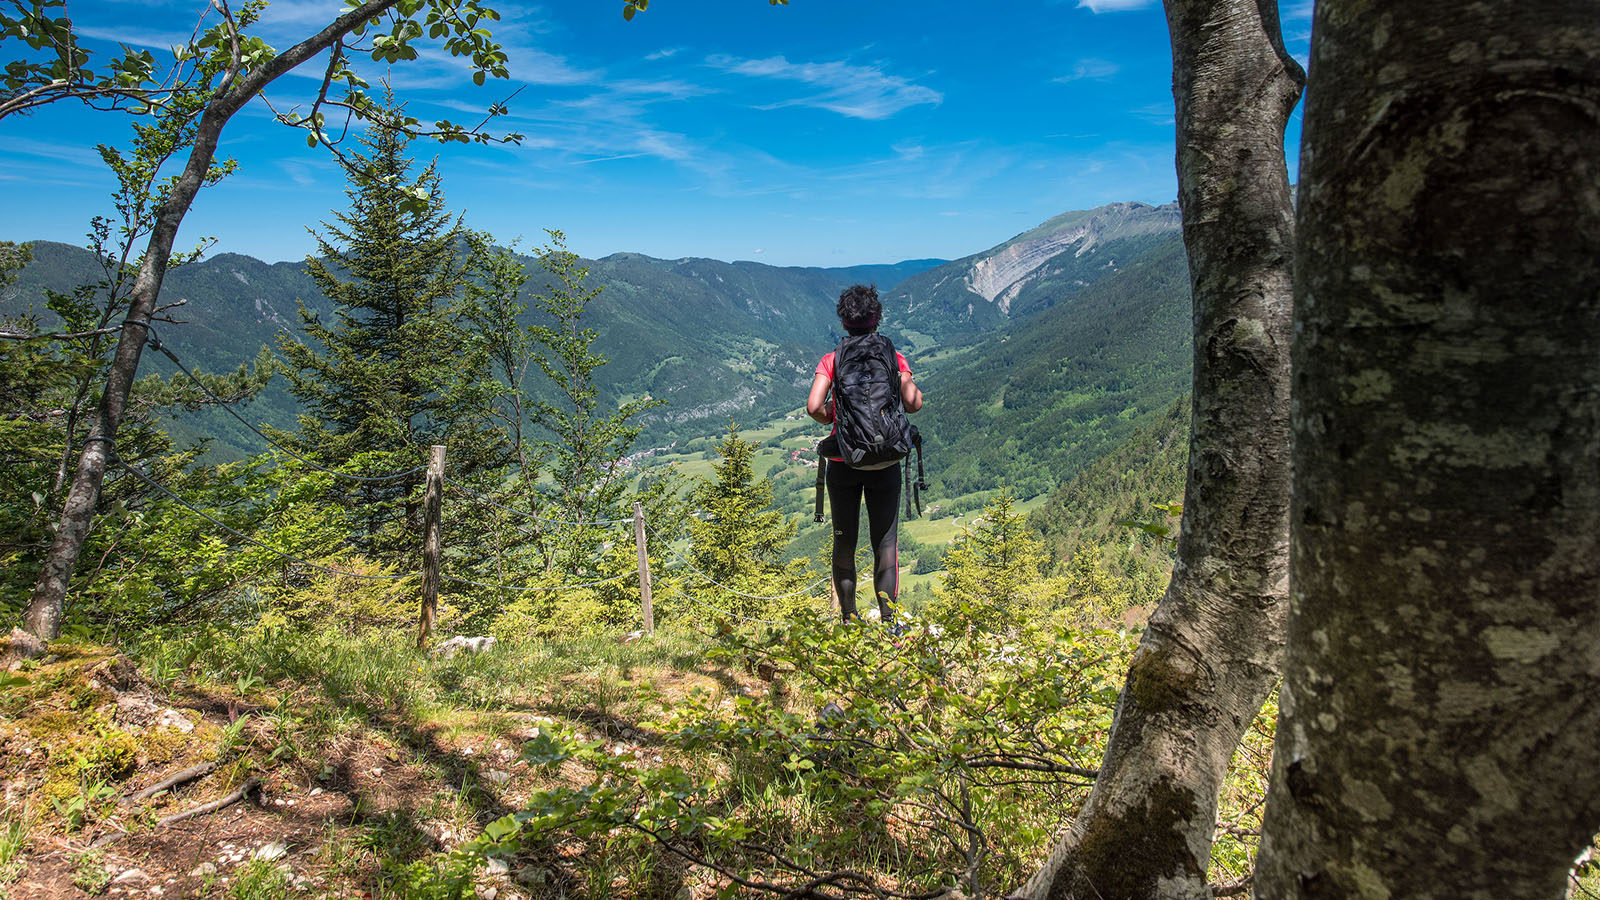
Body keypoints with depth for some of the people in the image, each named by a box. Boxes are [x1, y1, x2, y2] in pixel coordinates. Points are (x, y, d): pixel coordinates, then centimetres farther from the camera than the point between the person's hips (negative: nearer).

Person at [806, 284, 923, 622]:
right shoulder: (893, 358, 0)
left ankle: (848, 620, 16)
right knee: (885, 541, 5)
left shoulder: (832, 360, 0)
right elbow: (912, 403, -10)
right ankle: (887, 619, 3)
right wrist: (917, 393, 13)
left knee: (844, 542, 11)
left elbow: (813, 407, -11)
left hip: (843, 463, 1)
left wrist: (831, 418, 10)